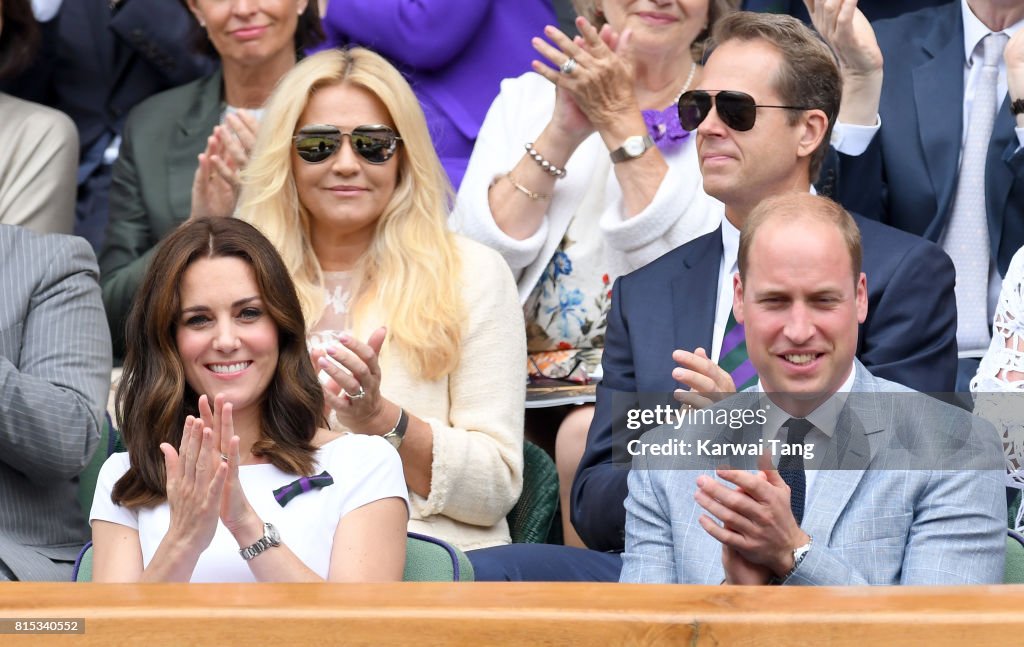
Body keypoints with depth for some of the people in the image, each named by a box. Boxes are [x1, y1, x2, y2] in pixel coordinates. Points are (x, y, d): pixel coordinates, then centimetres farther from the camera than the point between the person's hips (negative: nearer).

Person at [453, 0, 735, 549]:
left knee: (587, 434, -33)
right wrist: (564, 133, -7)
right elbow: (473, 262, 1)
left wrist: (622, 122, -9)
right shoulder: (529, 99, 14)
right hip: (528, 375, 2)